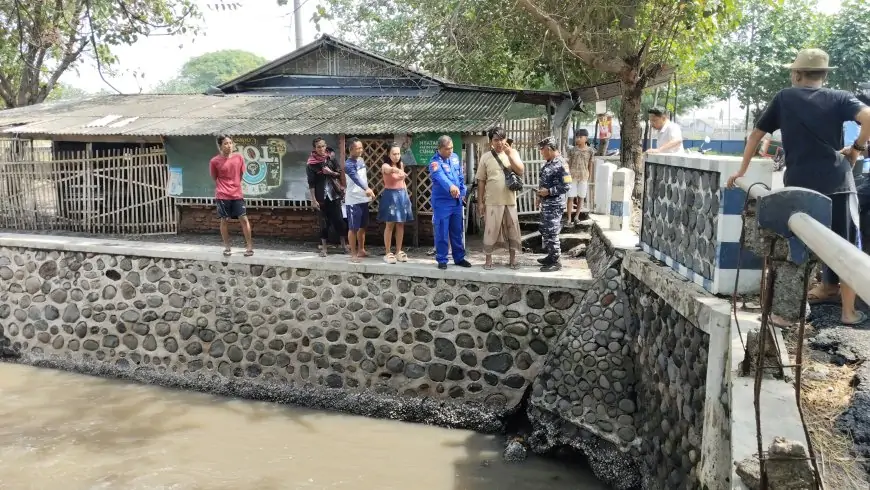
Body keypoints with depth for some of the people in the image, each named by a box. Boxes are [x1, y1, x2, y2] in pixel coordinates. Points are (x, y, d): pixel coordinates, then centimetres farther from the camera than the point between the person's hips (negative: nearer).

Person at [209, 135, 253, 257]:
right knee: (224, 220, 6)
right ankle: (227, 247, 17)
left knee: (244, 219, 0)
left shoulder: (239, 158, 1)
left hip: (237, 194, 2)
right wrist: (224, 188, 8)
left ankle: (250, 246, 8)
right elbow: (215, 178, 6)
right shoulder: (215, 161, -7)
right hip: (223, 195, -2)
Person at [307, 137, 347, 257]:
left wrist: (331, 172, -13)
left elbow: (339, 173, 7)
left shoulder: (331, 158, 1)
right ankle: (323, 248, 15)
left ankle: (343, 244, 18)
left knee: (338, 219, 5)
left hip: (334, 193, 2)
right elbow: (311, 183, -7)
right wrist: (313, 199, -10)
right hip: (322, 196, -2)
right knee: (324, 221, 4)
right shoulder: (311, 163, -7)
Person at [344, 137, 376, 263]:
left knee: (362, 226, 15)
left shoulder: (361, 160, 9)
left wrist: (368, 191, 20)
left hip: (363, 199, 8)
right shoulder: (349, 164, -18)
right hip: (353, 200, -8)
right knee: (353, 228, -1)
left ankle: (361, 250, 27)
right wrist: (366, 189, -51)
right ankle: (353, 254, 6)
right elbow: (356, 178, -35)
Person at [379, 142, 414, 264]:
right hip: (390, 196, -5)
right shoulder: (385, 166, -12)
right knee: (390, 225, -2)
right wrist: (398, 170, -60)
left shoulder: (401, 165, 7)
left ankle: (399, 252, 17)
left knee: (401, 225, 8)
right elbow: (391, 169, -38)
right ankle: (388, 253, 4)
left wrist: (406, 195, 14)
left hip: (402, 195, 6)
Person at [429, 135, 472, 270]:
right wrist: (451, 186, -54)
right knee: (442, 233, -2)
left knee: (457, 231, 13)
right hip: (441, 202, -6)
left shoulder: (455, 157, 7)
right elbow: (441, 177, -36)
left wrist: (463, 191, 14)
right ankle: (442, 260, 9)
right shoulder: (435, 162, -16)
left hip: (456, 201, 6)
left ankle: (459, 258, 23)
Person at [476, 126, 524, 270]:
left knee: (512, 229, 8)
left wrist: (509, 154, -18)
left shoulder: (513, 153, 3)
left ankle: (512, 259, 20)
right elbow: (481, 181, 1)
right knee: (490, 229, 2)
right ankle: (488, 259, 14)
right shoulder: (486, 157, 0)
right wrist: (480, 202, -3)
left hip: (510, 200, 2)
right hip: (492, 201, -2)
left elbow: (521, 171, -12)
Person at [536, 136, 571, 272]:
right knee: (545, 231, 16)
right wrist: (540, 196, 15)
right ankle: (550, 257, 28)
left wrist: (548, 192, -22)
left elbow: (566, 186, -20)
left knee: (552, 233, -5)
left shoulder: (560, 164, -18)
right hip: (546, 204, 10)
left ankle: (556, 262, 3)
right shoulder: (548, 163, 11)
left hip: (554, 205, -10)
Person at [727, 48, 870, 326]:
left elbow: (756, 134, 14)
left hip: (799, 184, 1)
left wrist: (742, 171, 24)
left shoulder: (784, 98, 10)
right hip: (837, 182, -1)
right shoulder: (839, 98, 6)